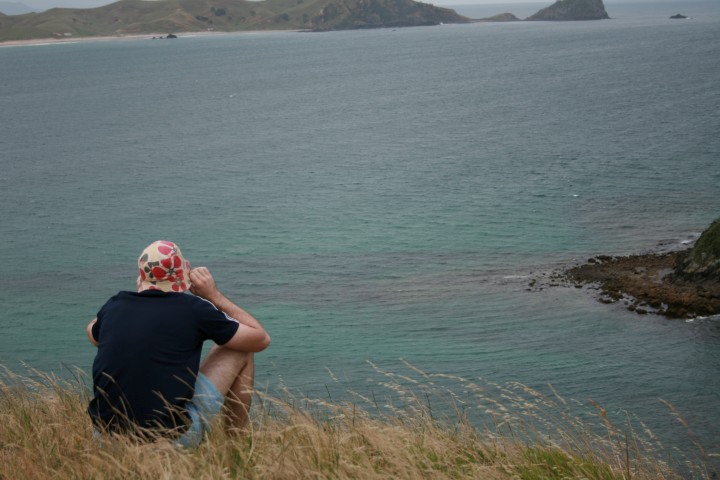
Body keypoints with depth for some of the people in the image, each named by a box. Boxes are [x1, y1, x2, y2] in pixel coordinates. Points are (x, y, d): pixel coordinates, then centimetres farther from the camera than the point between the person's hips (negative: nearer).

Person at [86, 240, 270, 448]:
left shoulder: (113, 306, 5)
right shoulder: (193, 308, -8)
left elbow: (93, 333, 31)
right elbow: (261, 339, 5)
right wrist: (215, 296, 11)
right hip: (172, 439, -4)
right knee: (240, 350, 11)